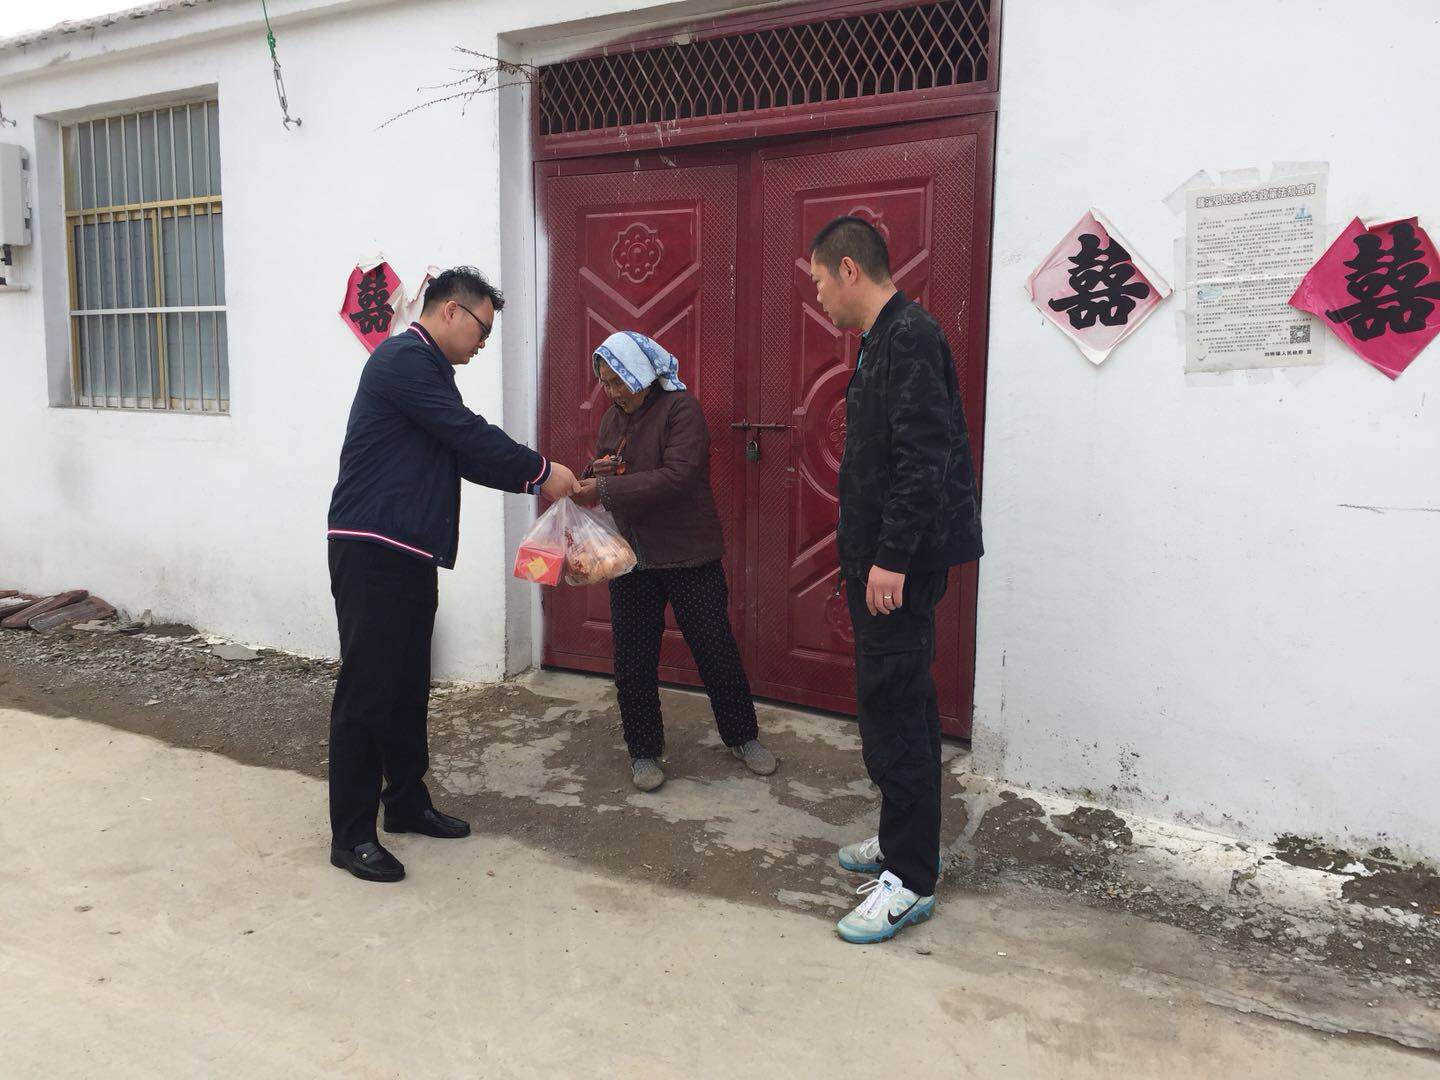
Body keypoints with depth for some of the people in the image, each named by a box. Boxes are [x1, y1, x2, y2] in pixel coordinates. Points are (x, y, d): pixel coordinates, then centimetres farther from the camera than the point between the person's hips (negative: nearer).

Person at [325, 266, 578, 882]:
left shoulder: (429, 369, 21)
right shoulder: (404, 358, -11)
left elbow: (463, 456, 19)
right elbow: (470, 436, -16)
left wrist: (535, 480, 9)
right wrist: (541, 471, -7)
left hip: (410, 553, 10)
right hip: (373, 549, -10)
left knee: (408, 687, 15)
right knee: (367, 691, -4)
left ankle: (406, 802, 27)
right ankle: (351, 835, 5)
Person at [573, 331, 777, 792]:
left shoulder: (680, 407, -12)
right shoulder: (612, 418, 9)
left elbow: (677, 476, -25)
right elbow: (602, 480, 19)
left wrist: (606, 488, -26)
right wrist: (596, 473, -5)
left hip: (689, 556, -5)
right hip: (631, 559, 5)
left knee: (716, 651, 6)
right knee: (633, 660, 8)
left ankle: (742, 737, 26)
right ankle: (644, 750, 24)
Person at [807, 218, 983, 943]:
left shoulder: (909, 339, -15)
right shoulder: (886, 338, 16)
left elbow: (924, 458, -23)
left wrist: (892, 558, -23)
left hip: (900, 562, -11)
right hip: (885, 557, 11)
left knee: (893, 711, -5)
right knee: (901, 704, 18)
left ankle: (910, 880, 6)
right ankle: (903, 840, 32)